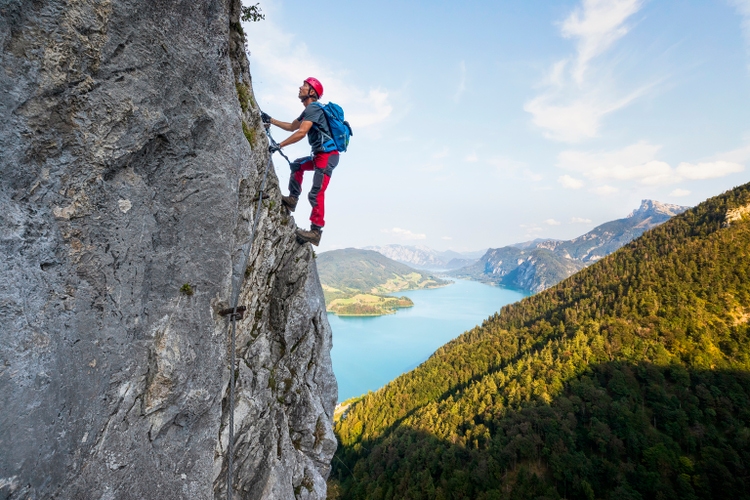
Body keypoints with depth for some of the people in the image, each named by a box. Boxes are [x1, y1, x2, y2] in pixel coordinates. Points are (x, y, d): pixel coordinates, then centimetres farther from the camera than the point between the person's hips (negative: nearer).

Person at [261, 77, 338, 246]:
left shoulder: (313, 108, -9)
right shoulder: (309, 110, 23)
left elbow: (301, 132, -21)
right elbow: (291, 127, 33)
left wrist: (279, 145, -17)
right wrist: (270, 120, 31)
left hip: (328, 155, -11)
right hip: (321, 155, 11)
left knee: (316, 194, -16)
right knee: (297, 165, 24)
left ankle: (315, 232, -17)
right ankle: (292, 199, 19)